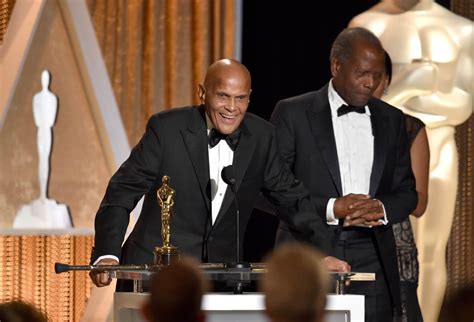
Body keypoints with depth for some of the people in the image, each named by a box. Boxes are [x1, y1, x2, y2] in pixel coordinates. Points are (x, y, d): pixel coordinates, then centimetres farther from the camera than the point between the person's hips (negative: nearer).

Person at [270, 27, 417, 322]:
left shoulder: (392, 120, 13)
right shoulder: (293, 113, 1)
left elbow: (407, 192, 15)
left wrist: (381, 208, -8)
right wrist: (330, 208, -15)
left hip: (371, 263, 3)